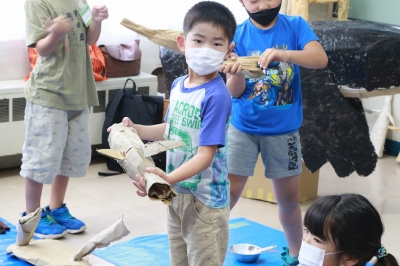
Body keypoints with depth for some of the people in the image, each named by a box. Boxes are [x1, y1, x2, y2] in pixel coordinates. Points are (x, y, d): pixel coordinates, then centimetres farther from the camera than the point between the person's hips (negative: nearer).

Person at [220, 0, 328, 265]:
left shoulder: (295, 26, -7)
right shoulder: (237, 34, -7)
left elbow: (320, 59, -24)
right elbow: (235, 92, -9)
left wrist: (284, 55, -41)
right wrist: (237, 73, -32)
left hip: (284, 130, 1)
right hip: (243, 129, -1)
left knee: (289, 199, 12)